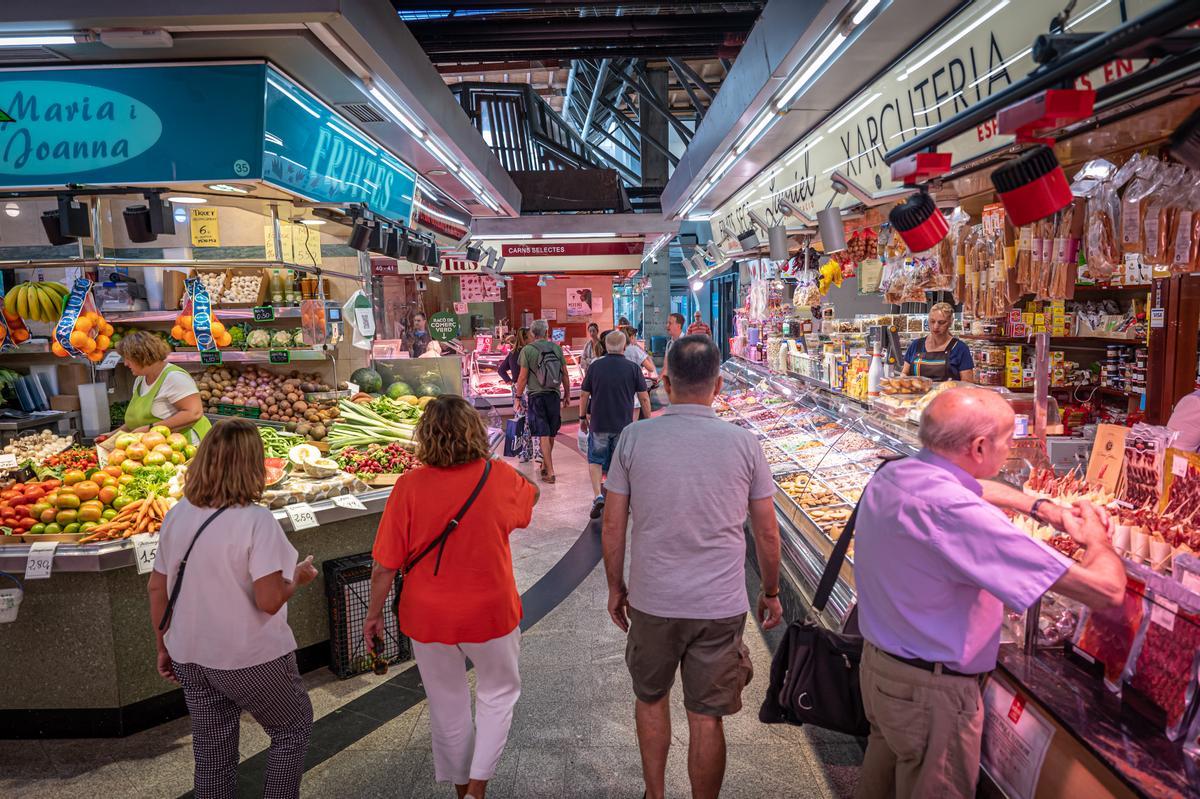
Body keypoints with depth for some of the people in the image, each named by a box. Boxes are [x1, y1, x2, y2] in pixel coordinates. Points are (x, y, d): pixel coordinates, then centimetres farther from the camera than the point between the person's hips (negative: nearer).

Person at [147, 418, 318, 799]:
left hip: (190, 658, 6)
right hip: (251, 659, -6)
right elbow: (269, 601, -25)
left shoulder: (177, 515, -3)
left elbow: (157, 588, 5)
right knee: (292, 731, 19)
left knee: (212, 755, 20)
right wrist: (297, 579, -5)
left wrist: (164, 647, 16)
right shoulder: (256, 521, -22)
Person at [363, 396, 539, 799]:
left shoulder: (410, 485, -18)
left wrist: (374, 613, 3)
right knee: (498, 693, 25)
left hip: (428, 617, 1)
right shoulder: (499, 476, -14)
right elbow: (531, 495, 11)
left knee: (448, 705, 22)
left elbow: (385, 565, -12)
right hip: (491, 613, 0)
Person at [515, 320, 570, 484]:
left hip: (536, 396, -3)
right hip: (554, 395, 3)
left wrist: (518, 397, 3)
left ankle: (550, 472, -3)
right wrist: (567, 393, 16)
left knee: (543, 435, -1)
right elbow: (565, 374, 5)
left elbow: (523, 377, -7)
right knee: (551, 433, 16)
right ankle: (545, 465, 31)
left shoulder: (527, 350, -7)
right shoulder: (556, 348, 2)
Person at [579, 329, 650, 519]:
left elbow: (584, 395, 3)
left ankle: (598, 496, -4)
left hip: (598, 424, 0)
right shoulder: (633, 368, -4)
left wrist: (583, 417, 15)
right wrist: (648, 421, 8)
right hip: (624, 425, 0)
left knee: (595, 459, 13)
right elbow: (644, 398, -2)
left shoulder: (595, 366, -1)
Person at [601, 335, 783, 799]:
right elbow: (767, 534, 0)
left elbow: (613, 525, -4)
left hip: (651, 602, 1)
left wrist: (616, 587, 10)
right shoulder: (744, 444, -8)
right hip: (721, 606, 0)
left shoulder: (634, 438, -9)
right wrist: (771, 593, 15)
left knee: (650, 698, 24)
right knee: (706, 718, 14)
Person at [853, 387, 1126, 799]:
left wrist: (1048, 510, 13)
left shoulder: (891, 475, -6)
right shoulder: (957, 513, -33)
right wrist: (1097, 537, -5)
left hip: (876, 663, 8)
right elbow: (1107, 590, -27)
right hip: (932, 692, -8)